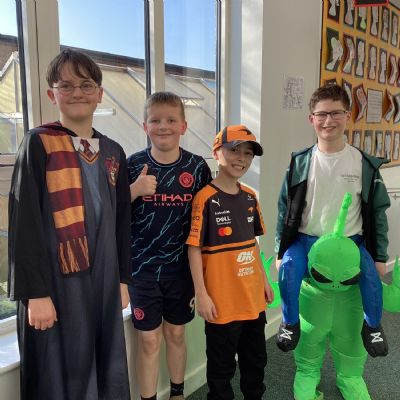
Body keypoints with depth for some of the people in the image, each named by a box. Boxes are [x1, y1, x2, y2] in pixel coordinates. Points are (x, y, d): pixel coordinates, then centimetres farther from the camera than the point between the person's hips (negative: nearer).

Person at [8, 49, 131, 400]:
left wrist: (122, 278, 12)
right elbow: (25, 222, -10)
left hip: (103, 279, 5)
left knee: (108, 371, 15)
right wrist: (36, 291, -13)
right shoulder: (38, 143, -5)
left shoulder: (113, 152, 10)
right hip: (57, 280, -5)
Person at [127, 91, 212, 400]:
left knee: (176, 333, 18)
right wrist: (134, 190, -23)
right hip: (142, 267, -1)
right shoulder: (133, 165, -7)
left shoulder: (197, 167, -5)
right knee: (149, 339, 8)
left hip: (181, 266, 2)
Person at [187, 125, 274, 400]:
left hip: (253, 297, 7)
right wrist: (201, 294, -15)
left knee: (256, 358, 24)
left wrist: (263, 279, 16)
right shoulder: (206, 198, -16)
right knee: (222, 364, 11)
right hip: (222, 301, -7)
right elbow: (194, 248, -15)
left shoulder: (250, 197, 4)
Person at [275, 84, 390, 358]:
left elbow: (377, 211, 6)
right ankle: (290, 323, 4)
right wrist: (280, 251, 3)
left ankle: (373, 326, 13)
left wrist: (380, 256, 6)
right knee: (289, 268, -27)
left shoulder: (365, 164, -1)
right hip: (305, 240, 0)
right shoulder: (300, 163, -2)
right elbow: (285, 209, 3)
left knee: (371, 274, -22)